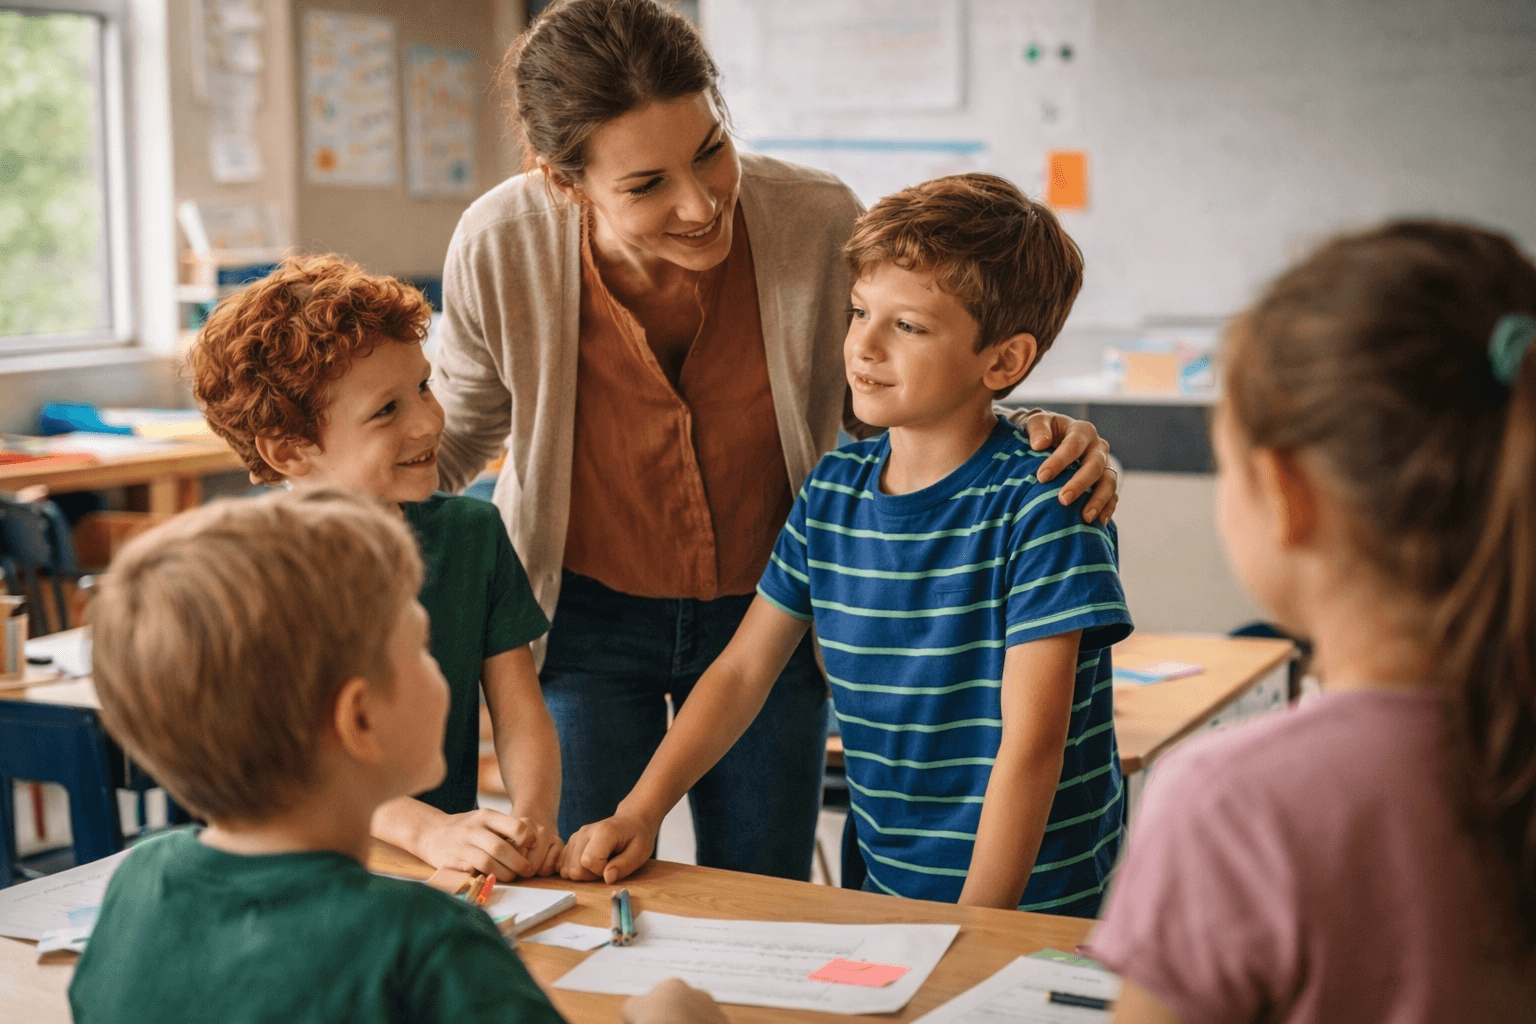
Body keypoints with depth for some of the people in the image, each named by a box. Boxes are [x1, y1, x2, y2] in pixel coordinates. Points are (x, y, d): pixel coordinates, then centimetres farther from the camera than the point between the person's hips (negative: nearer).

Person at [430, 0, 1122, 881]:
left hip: (769, 609, 1)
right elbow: (462, 425, 0)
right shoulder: (500, 248, -21)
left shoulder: (820, 224, -23)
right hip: (587, 615, 0)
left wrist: (1043, 444, -25)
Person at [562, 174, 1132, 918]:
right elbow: (740, 670, 11)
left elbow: (1031, 744, -16)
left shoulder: (1040, 505, -13)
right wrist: (640, 812, 1)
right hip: (880, 885, 5)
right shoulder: (833, 488, 6)